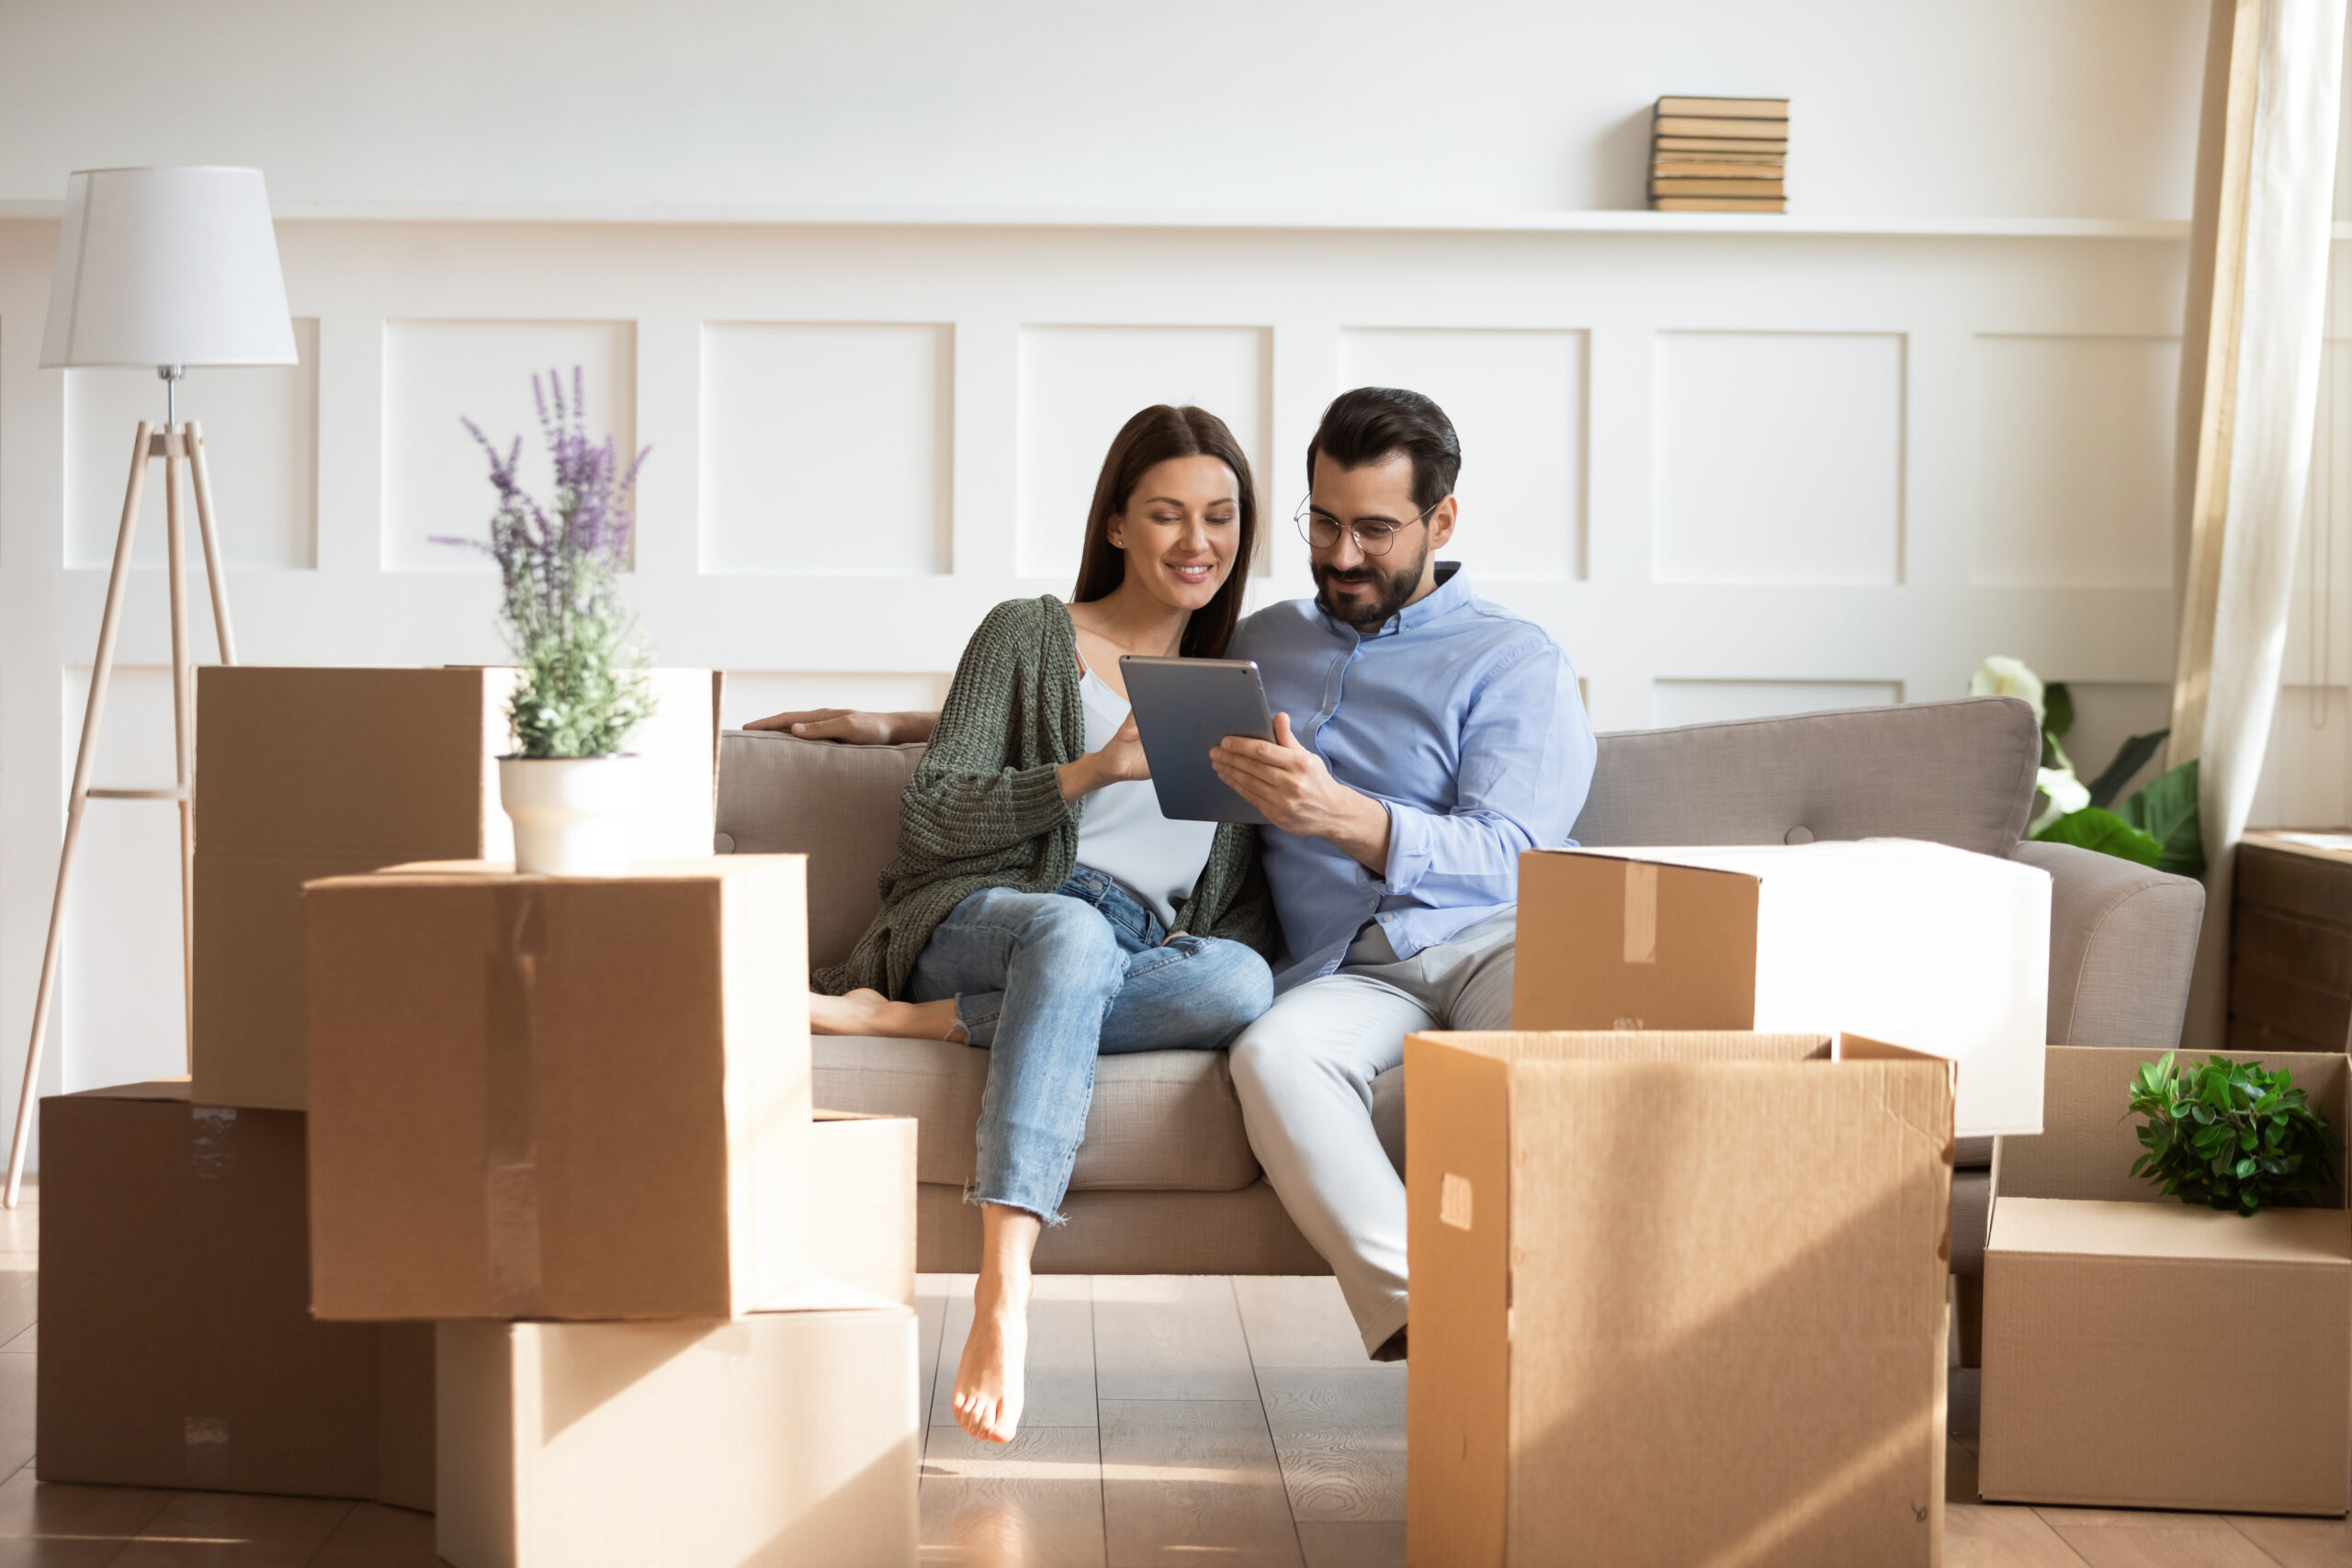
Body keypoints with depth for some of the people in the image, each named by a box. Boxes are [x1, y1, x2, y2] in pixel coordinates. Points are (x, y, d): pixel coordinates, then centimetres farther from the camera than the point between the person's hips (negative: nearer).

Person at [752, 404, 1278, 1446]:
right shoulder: (1030, 635, 11)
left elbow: (1248, 891, 20)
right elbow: (929, 824, 0)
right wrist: (1091, 770, -13)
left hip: (1149, 959, 3)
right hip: (980, 920, -3)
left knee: (1242, 981, -35)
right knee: (1072, 928, -42)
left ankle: (891, 1018, -30)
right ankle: (1003, 1294, -55)